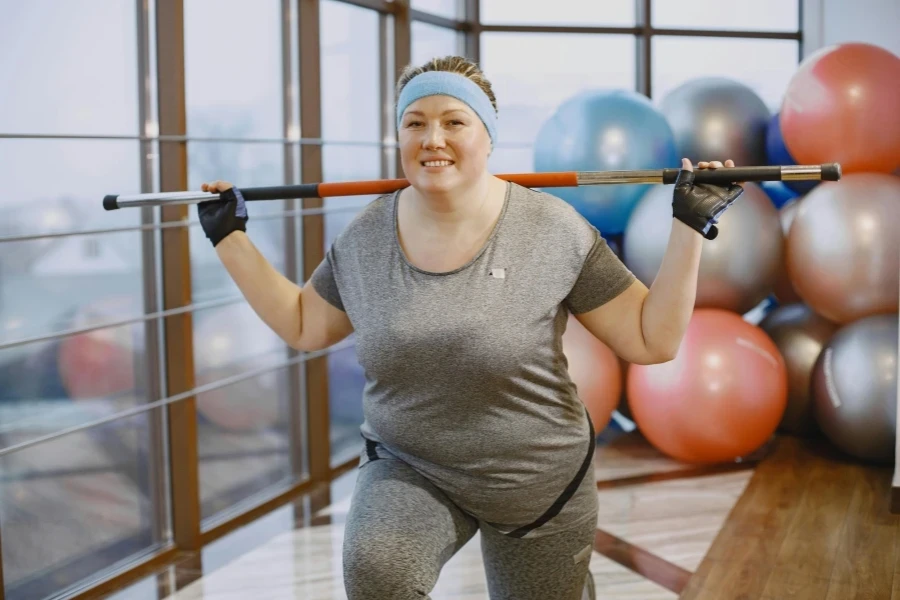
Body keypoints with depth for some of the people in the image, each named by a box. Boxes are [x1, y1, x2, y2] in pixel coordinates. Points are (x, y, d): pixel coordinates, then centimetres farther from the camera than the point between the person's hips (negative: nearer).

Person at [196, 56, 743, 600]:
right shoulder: (366, 238, -4)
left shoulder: (554, 231, -14)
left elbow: (652, 341, -10)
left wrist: (690, 227, -17)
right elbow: (303, 326, 11)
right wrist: (230, 237, 7)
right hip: (409, 472, 1)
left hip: (540, 484, 0)